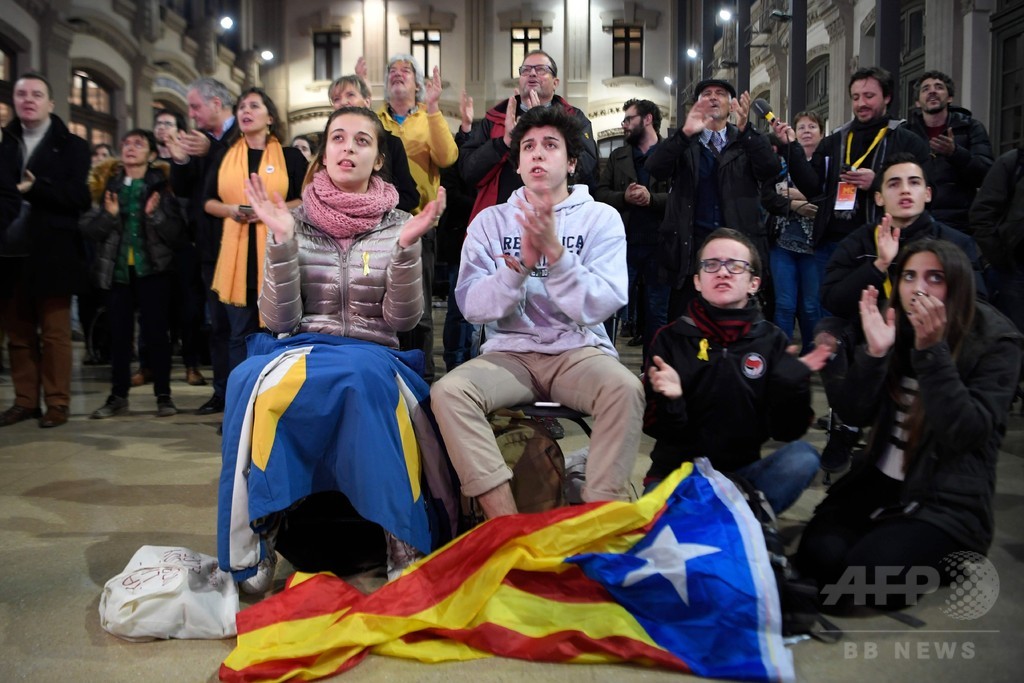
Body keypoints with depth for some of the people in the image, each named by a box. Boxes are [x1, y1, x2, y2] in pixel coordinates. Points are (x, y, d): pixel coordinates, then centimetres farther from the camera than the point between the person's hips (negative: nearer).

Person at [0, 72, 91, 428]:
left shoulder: (71, 145, 2)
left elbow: (80, 196, -10)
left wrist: (35, 189, -20)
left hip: (51, 253, -4)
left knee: (55, 332, 1)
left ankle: (57, 403, 8)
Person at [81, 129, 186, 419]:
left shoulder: (161, 184, 1)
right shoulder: (107, 183, 9)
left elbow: (176, 231, -4)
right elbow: (89, 228, 6)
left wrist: (155, 214, -19)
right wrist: (108, 215, -12)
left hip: (152, 267, -3)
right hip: (116, 268, 3)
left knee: (156, 331, 0)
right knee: (118, 333, 7)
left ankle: (164, 396, 9)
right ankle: (118, 396, 16)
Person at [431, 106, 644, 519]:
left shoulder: (601, 218, 5)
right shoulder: (490, 221, 10)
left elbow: (601, 306, -9)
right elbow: (472, 306, -2)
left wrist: (554, 252, -22)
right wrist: (521, 266, -19)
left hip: (579, 350, -1)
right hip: (510, 351, 1)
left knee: (625, 388, -34)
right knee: (447, 391, -28)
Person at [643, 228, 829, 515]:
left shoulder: (772, 340, 1)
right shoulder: (672, 337, -3)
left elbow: (786, 430, -3)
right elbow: (656, 428, -7)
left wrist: (793, 386, -20)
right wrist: (669, 400, -28)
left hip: (742, 472, 2)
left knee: (802, 456, -24)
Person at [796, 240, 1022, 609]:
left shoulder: (994, 342, -9)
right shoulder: (896, 328, 3)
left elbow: (965, 433, -22)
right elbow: (856, 415, -6)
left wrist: (932, 350, -29)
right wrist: (874, 351, -21)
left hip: (949, 499, -3)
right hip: (879, 482, 4)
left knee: (868, 573, -25)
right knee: (817, 558, -20)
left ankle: (945, 556, 6)